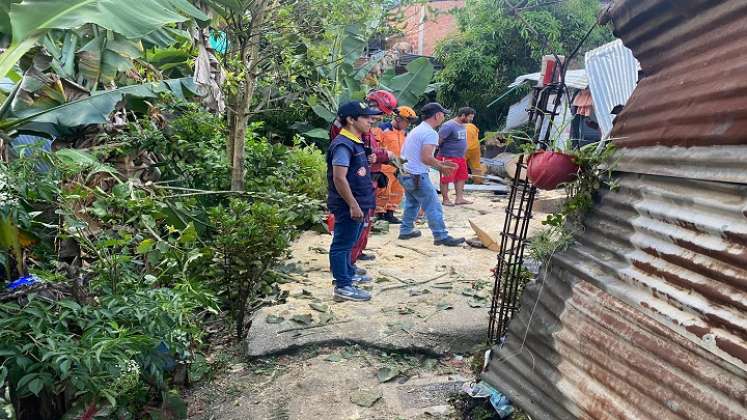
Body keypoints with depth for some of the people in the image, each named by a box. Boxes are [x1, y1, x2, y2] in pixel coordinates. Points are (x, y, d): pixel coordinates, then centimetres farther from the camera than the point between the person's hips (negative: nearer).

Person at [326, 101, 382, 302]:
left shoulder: (355, 142, 13)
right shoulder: (343, 144, -19)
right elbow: (339, 178, -26)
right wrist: (353, 205, -24)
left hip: (357, 204, 10)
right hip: (348, 206, -10)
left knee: (348, 243, 21)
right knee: (342, 244, -1)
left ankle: (348, 274, 35)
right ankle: (343, 287, 6)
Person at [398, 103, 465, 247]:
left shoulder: (417, 130, 14)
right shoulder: (431, 133, -16)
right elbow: (426, 158, -25)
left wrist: (439, 163, 15)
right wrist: (441, 166, -10)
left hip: (405, 173, 10)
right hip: (417, 176, -10)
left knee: (412, 203, 22)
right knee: (433, 207, -2)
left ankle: (406, 230, 28)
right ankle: (441, 236, 2)